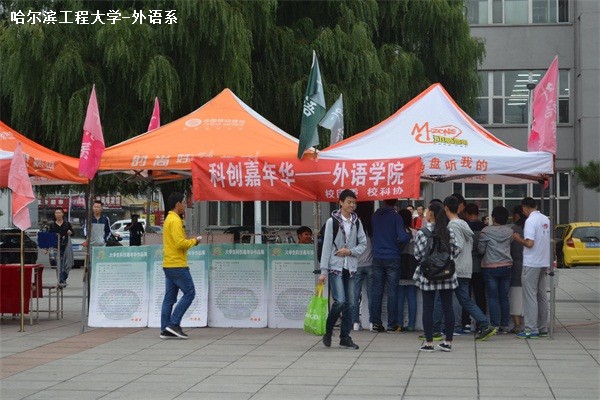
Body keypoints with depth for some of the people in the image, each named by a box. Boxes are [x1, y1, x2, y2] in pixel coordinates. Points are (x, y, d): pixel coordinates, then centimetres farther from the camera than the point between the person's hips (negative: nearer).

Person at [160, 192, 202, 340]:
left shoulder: (169, 219, 17)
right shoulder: (175, 221, -14)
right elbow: (180, 243, -22)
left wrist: (190, 241, 10)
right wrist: (194, 241, -6)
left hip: (169, 265, 10)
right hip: (177, 265, -10)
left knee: (169, 298, 8)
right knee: (189, 293, -4)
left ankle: (165, 329, 7)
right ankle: (174, 324, -7)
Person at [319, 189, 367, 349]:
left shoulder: (356, 222, 8)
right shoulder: (332, 221, -5)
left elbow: (363, 244, 11)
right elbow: (326, 246, -6)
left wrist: (350, 251, -9)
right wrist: (323, 271, -9)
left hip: (351, 268, 5)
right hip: (335, 267, -5)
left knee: (350, 303, 4)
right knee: (340, 301, -14)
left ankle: (345, 338, 12)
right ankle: (328, 331, 9)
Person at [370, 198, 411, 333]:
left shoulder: (375, 216, 5)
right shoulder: (396, 217, -9)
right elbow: (402, 238, -16)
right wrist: (409, 235, 3)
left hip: (377, 257, 4)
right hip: (392, 258, -4)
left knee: (377, 291, 7)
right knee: (392, 291, 1)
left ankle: (376, 324, 8)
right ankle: (392, 324, 1)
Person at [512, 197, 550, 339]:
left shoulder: (530, 221, -15)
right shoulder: (546, 220, 10)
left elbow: (529, 243, -23)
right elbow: (549, 241, 14)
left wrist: (518, 239, -5)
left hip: (531, 263, -8)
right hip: (544, 263, 8)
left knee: (530, 297, -3)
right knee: (542, 296, 13)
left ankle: (531, 330, -3)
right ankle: (543, 328, 18)